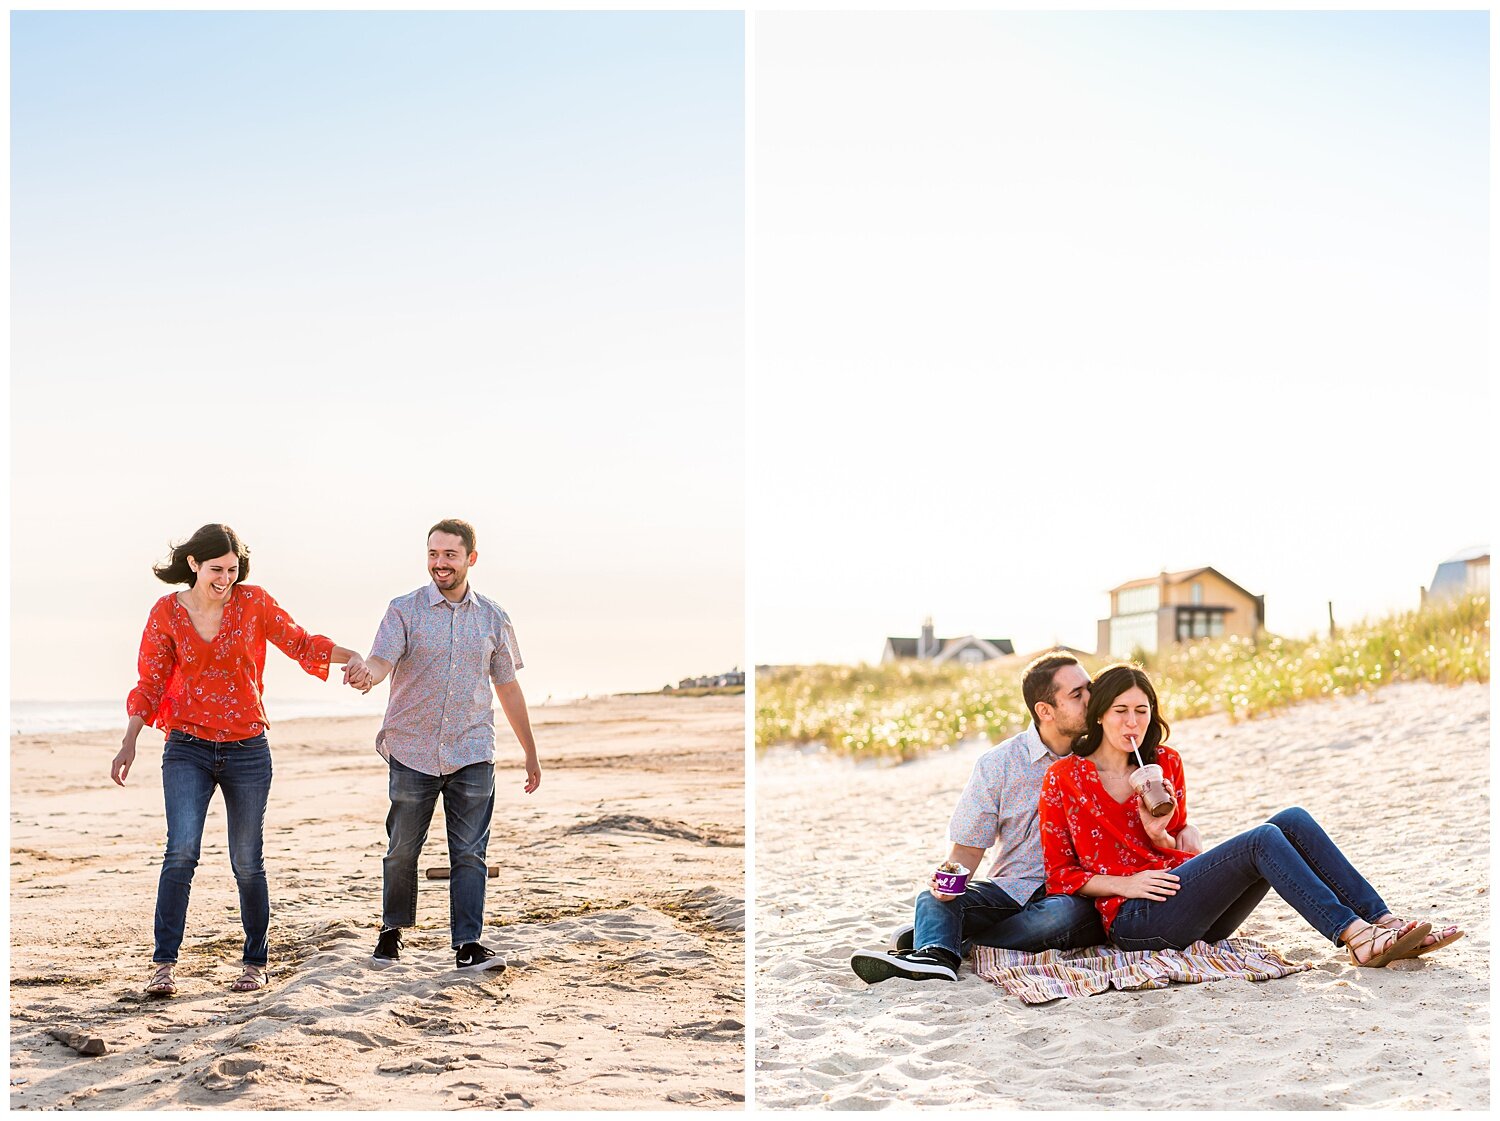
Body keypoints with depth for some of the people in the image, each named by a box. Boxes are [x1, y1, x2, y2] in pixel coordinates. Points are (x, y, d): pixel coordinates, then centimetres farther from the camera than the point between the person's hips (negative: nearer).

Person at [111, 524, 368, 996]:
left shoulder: (253, 602, -2)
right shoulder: (166, 613, -1)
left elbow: (301, 643, 5)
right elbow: (150, 683, 3)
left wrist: (351, 656, -12)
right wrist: (130, 742, -7)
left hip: (247, 749, 1)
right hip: (187, 748, 0)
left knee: (247, 862, 6)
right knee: (182, 850, -17)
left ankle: (257, 962, 21)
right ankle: (165, 963, -10)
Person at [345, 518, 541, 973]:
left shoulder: (492, 618, 7)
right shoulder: (405, 610, -1)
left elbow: (508, 687, 14)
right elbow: (381, 660, -16)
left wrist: (530, 754, 16)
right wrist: (367, 674, -42)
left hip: (472, 754, 1)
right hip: (412, 752, -1)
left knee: (470, 853, -3)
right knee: (402, 849, 9)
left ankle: (468, 944, 1)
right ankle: (391, 931, 29)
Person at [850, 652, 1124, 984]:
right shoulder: (998, 765, 3)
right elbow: (968, 848, 4)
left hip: (1077, 895, -1)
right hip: (1013, 890, 1)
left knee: (1066, 913, -36)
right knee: (933, 900, -23)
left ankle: (937, 940, -30)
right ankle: (936, 956, -56)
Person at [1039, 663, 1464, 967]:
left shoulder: (1165, 763, 14)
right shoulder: (1065, 777, -1)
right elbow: (1060, 874, 0)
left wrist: (1159, 833, -5)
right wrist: (1123, 883, -14)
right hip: (1134, 920, -6)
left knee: (1293, 821, -14)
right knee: (1262, 840, -26)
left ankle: (1385, 923, -23)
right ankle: (1356, 938, -36)